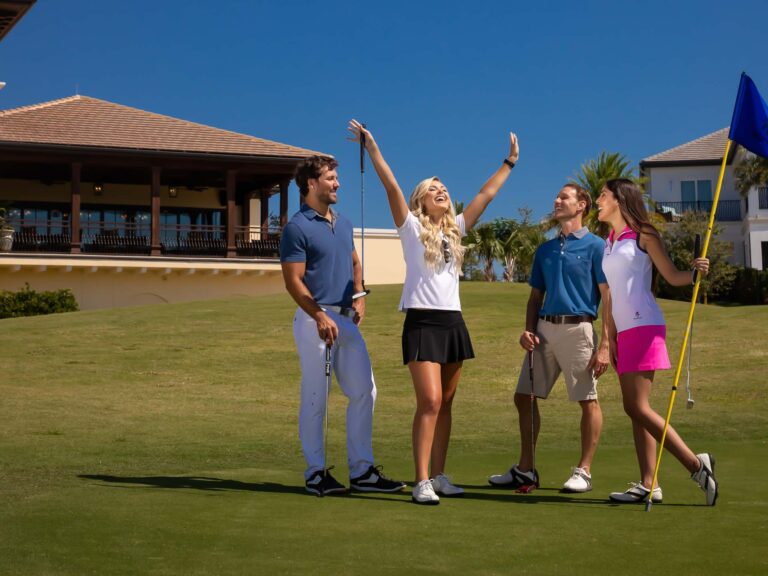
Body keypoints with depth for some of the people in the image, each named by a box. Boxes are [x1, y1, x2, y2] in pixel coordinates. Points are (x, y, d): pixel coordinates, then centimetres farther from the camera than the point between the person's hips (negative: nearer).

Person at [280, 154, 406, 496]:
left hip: (346, 318, 8)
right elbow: (293, 281, -13)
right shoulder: (297, 228, -8)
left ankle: (361, 471, 11)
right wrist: (321, 317, -21)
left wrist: (359, 295, 8)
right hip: (315, 319, -8)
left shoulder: (343, 223, 16)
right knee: (315, 397, -2)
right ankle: (315, 473, 7)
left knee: (364, 391, 5)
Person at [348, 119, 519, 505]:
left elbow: (486, 194, 21)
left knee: (445, 403, 8)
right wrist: (371, 147, -14)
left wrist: (509, 163, 25)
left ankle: (439, 476, 15)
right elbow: (391, 185, -8)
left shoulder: (455, 229, 15)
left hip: (453, 323, 6)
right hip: (422, 322, -6)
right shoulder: (412, 228, 1)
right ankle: (421, 482, -15)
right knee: (430, 401, -15)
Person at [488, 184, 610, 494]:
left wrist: (604, 345, -14)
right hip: (544, 329, 6)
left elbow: (609, 298, -6)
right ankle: (525, 470, 13)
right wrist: (528, 329, 3)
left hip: (577, 328, -6)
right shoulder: (545, 249, 17)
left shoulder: (595, 246, -1)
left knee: (588, 401, -2)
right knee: (524, 397, 5)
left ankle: (584, 471, 7)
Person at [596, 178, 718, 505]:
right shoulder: (609, 244, 19)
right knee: (635, 409, 3)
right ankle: (648, 485, 3)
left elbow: (673, 276, -3)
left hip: (643, 327, -8)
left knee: (636, 407, -14)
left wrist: (695, 272, -24)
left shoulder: (643, 235, -2)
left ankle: (697, 465, -10)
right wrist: (609, 337, 14)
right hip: (623, 331, 8)